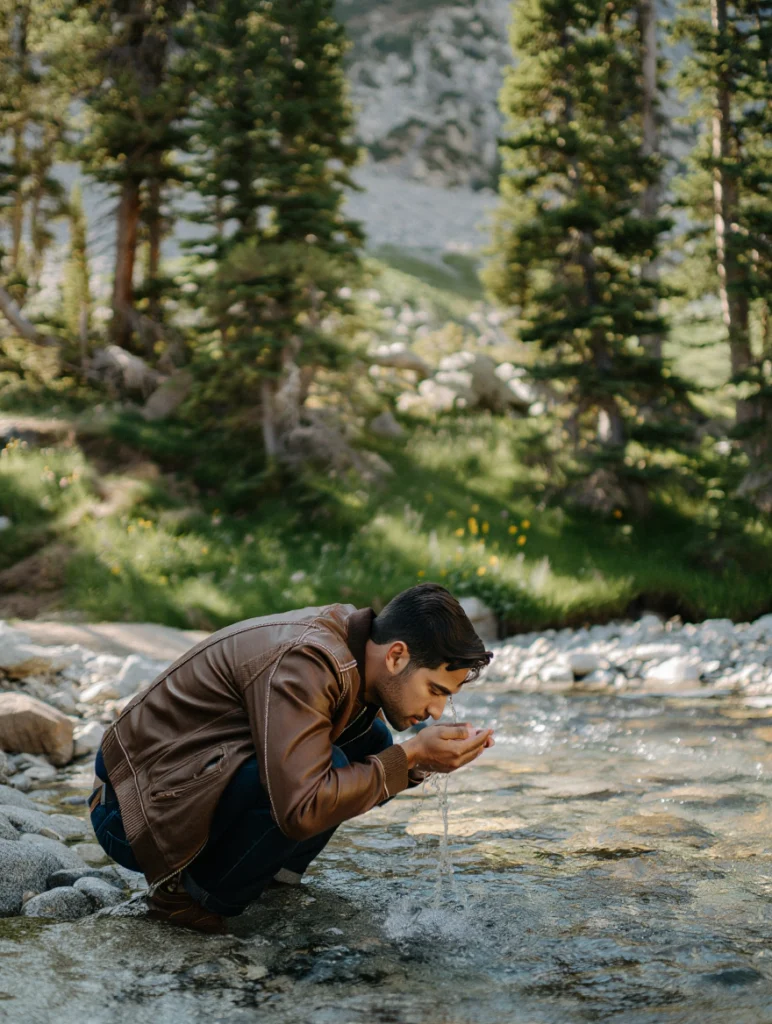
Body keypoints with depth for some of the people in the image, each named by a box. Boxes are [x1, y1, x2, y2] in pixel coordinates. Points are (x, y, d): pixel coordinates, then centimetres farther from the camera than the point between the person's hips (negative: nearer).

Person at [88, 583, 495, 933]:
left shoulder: (354, 643, -1)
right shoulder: (304, 662, -29)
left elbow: (362, 782, 11)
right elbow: (303, 809, -35)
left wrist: (422, 762, -9)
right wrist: (410, 755, -27)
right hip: (138, 809, -9)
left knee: (369, 742, -1)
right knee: (327, 766, -29)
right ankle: (185, 890, -11)